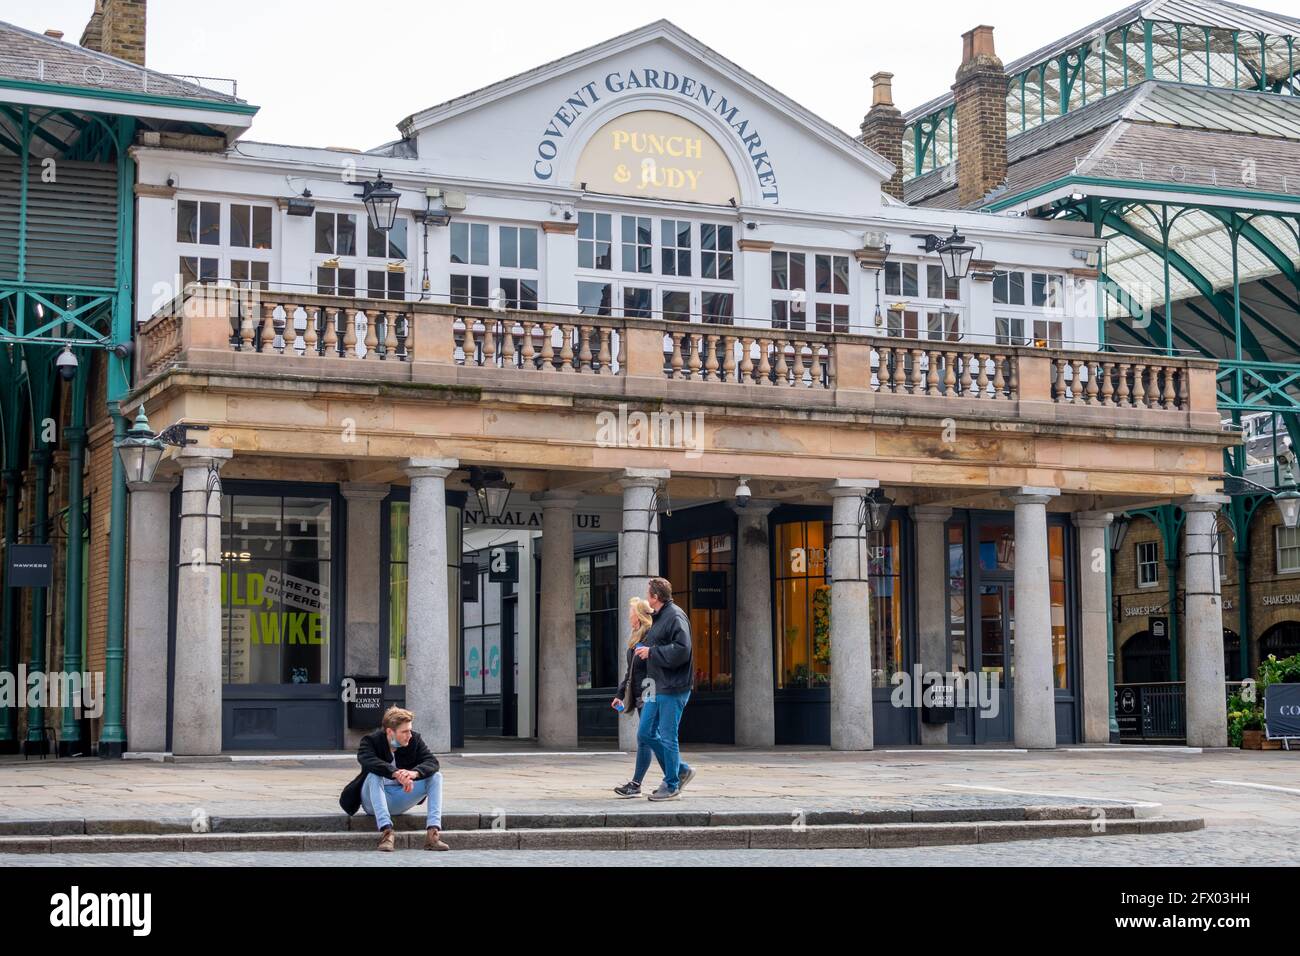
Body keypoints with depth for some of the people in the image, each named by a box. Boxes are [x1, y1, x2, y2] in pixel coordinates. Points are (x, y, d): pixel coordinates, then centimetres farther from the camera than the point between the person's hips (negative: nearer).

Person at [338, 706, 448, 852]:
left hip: (400, 799, 4)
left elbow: (432, 762, -15)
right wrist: (396, 773, -50)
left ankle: (433, 832, -29)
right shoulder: (371, 741, -13)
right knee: (374, 775, -35)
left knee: (436, 777, -15)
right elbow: (368, 761, -35)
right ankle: (386, 831, -44)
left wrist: (414, 773, -38)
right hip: (374, 801, -4)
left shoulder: (414, 740, -3)